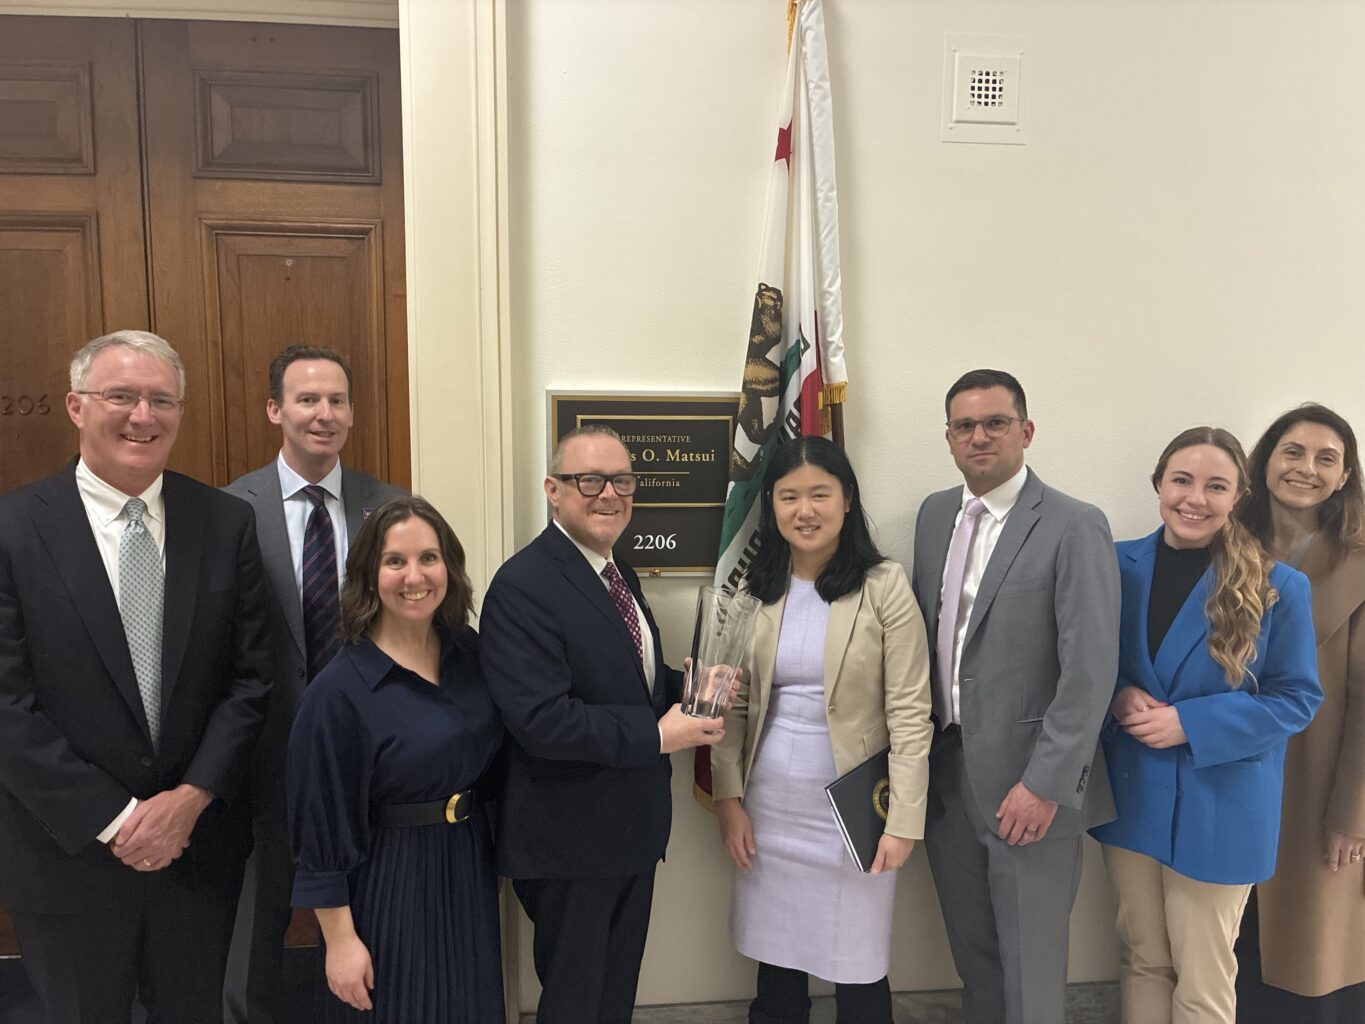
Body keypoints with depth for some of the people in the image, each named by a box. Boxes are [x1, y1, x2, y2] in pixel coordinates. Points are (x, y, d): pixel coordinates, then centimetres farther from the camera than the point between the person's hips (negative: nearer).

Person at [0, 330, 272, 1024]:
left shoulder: (226, 522, -3)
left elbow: (251, 677, -2)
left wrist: (191, 798, -11)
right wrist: (113, 819, -13)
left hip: (199, 842, 2)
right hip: (67, 851, -2)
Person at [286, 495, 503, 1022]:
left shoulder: (469, 651, -3)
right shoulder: (339, 690, -19)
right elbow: (323, 830, -14)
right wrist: (340, 939, -12)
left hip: (471, 873, 6)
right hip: (389, 888, -5)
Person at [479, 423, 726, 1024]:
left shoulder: (619, 573, 9)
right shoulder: (523, 586, -21)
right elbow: (539, 720, -27)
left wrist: (690, 688, -5)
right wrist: (657, 734, -25)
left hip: (633, 830, 8)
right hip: (570, 839, -8)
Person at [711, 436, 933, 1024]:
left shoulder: (884, 587, -9)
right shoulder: (754, 589, 2)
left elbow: (909, 712, -9)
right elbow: (733, 706, 6)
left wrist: (904, 821, -12)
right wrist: (729, 799, 1)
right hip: (768, 807, 3)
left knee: (857, 974, 7)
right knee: (775, 962, 15)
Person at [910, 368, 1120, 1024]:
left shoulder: (1075, 528, -13)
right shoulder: (935, 513, 7)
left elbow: (1091, 669, -16)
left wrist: (1046, 784, -18)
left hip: (1028, 786, -5)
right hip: (947, 775, 6)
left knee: (1029, 970, 9)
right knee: (972, 955, 20)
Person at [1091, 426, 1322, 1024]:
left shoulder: (1277, 587, -9)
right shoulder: (1118, 566, -1)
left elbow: (1297, 698, -5)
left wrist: (1191, 724, -17)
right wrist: (1118, 696, -14)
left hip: (1220, 805, -2)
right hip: (1131, 794, 3)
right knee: (1143, 959, 17)